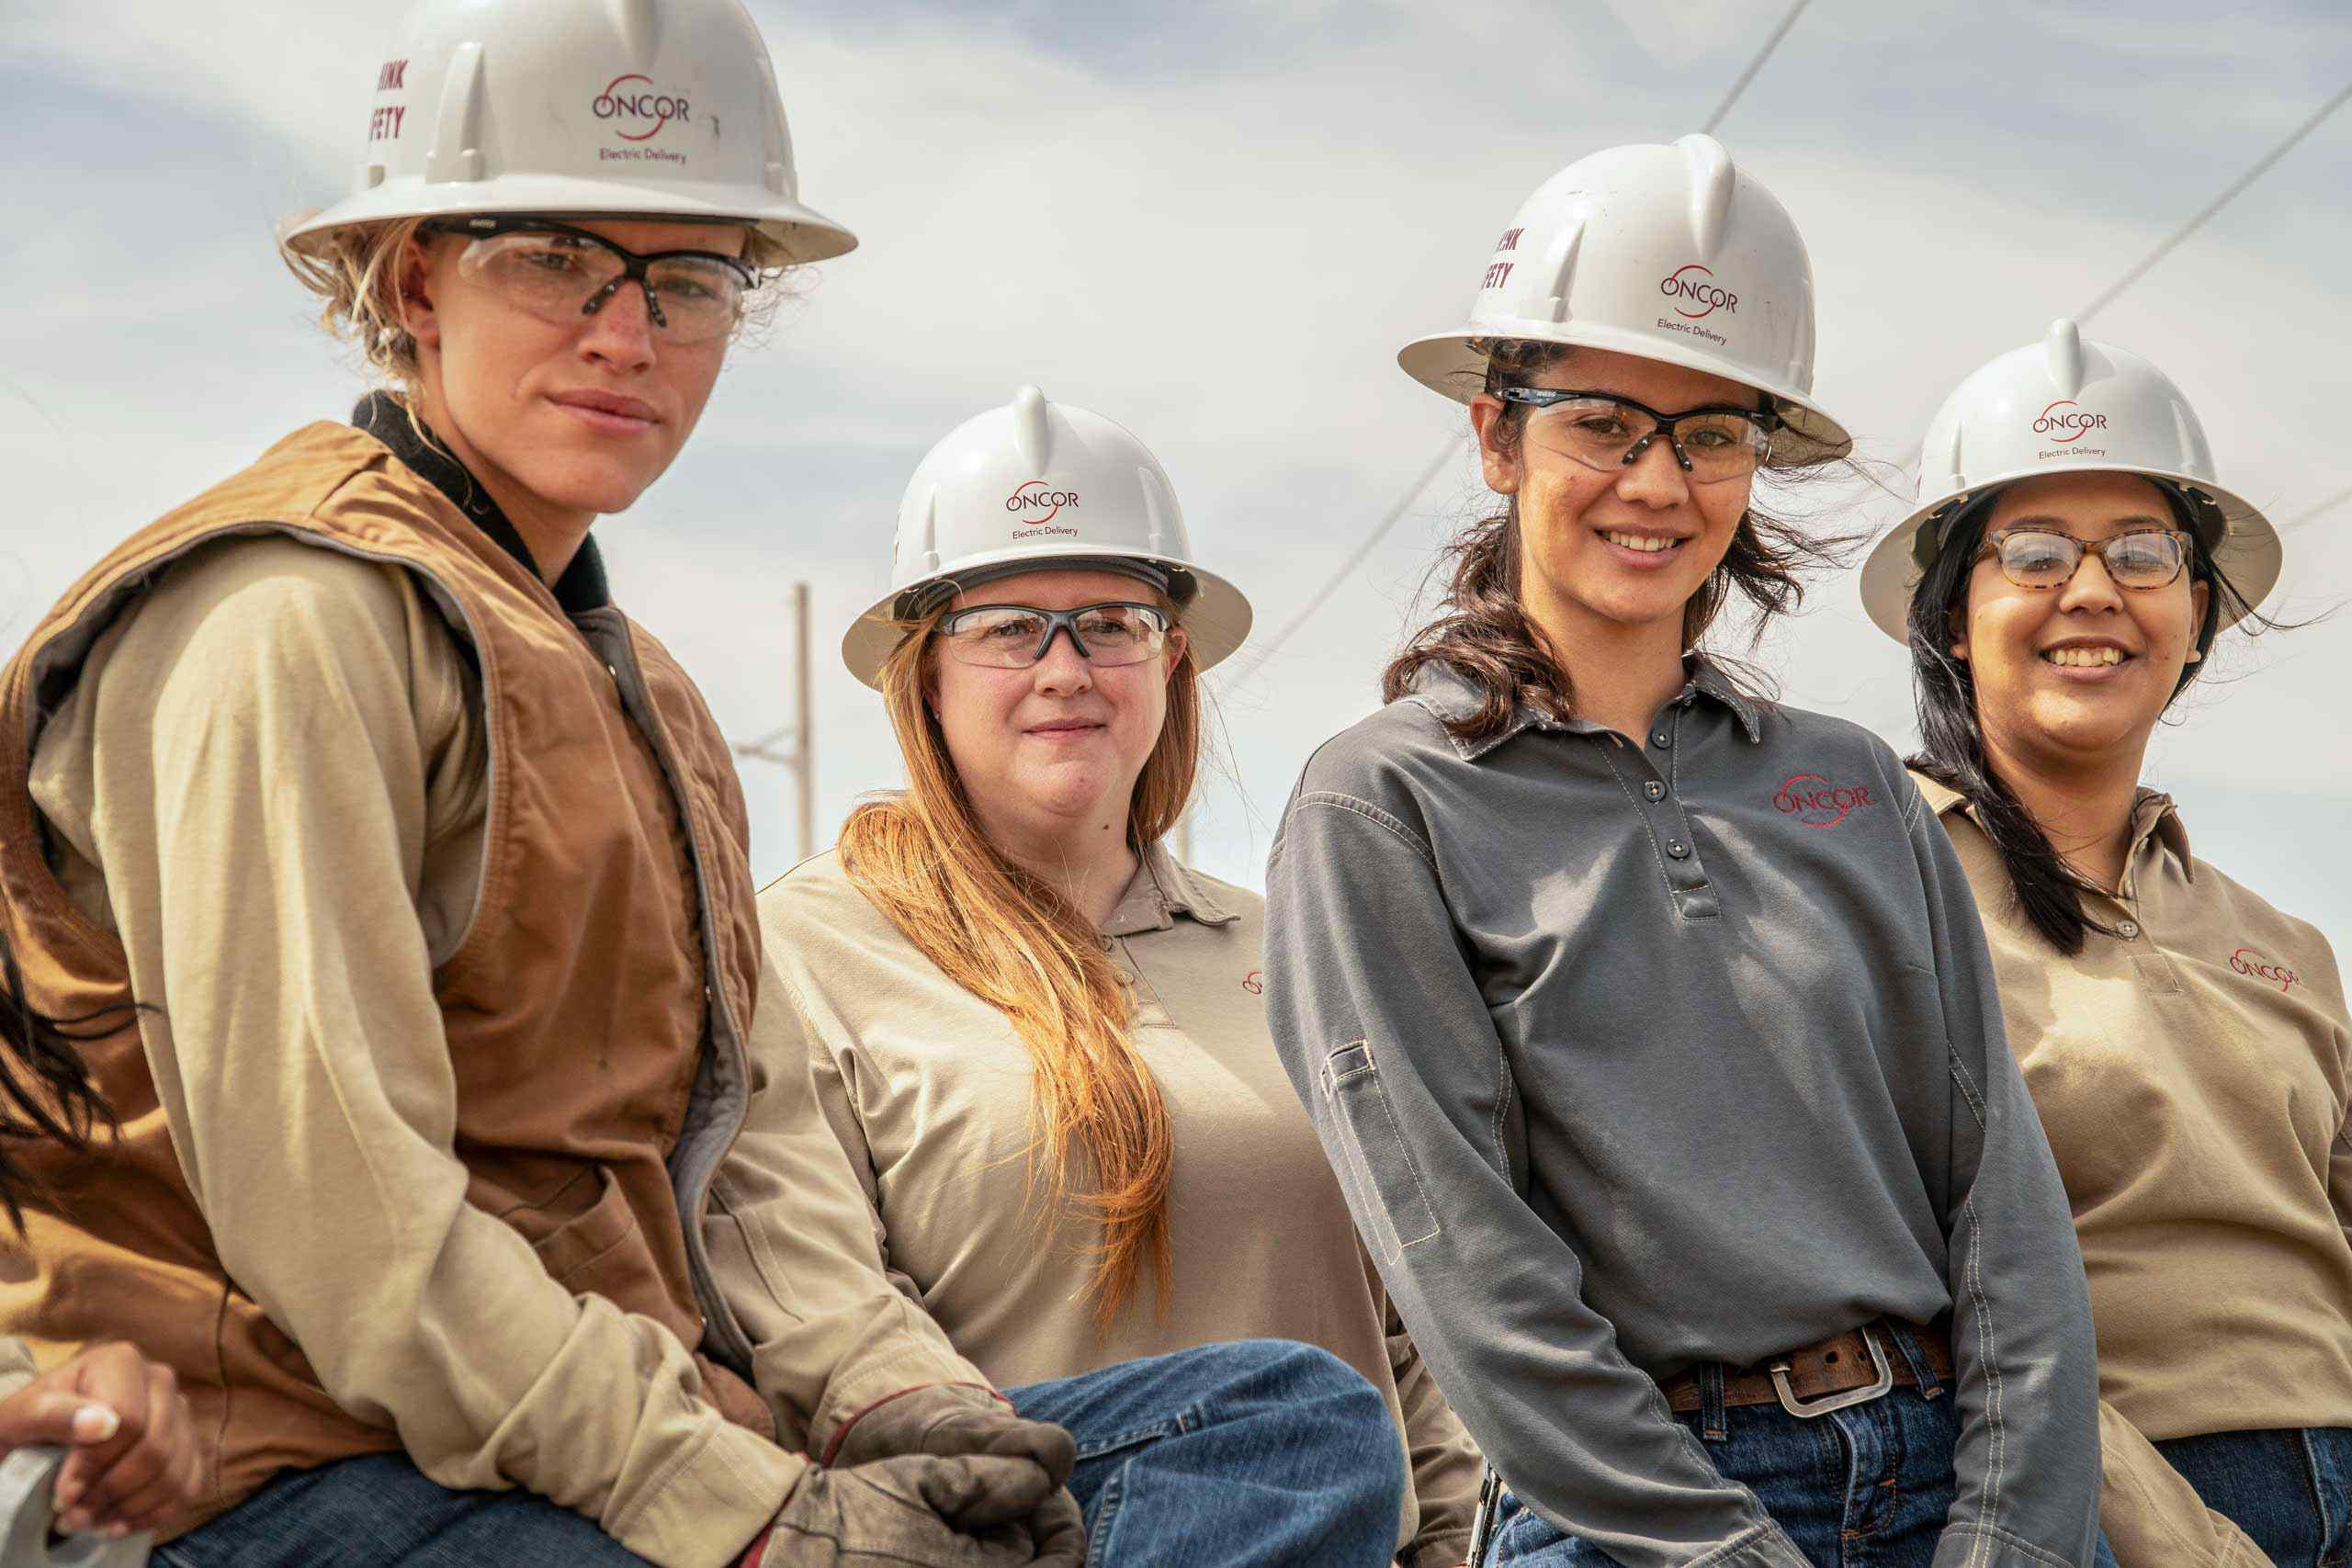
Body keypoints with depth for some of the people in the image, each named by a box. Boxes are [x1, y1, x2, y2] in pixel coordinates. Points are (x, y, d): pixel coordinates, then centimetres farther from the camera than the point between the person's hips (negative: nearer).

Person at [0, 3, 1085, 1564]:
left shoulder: (636, 687, 21)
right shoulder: (298, 618, -9)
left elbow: (744, 1121, 12)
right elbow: (319, 1203, -18)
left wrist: (887, 1387, -7)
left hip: (621, 1442, 9)